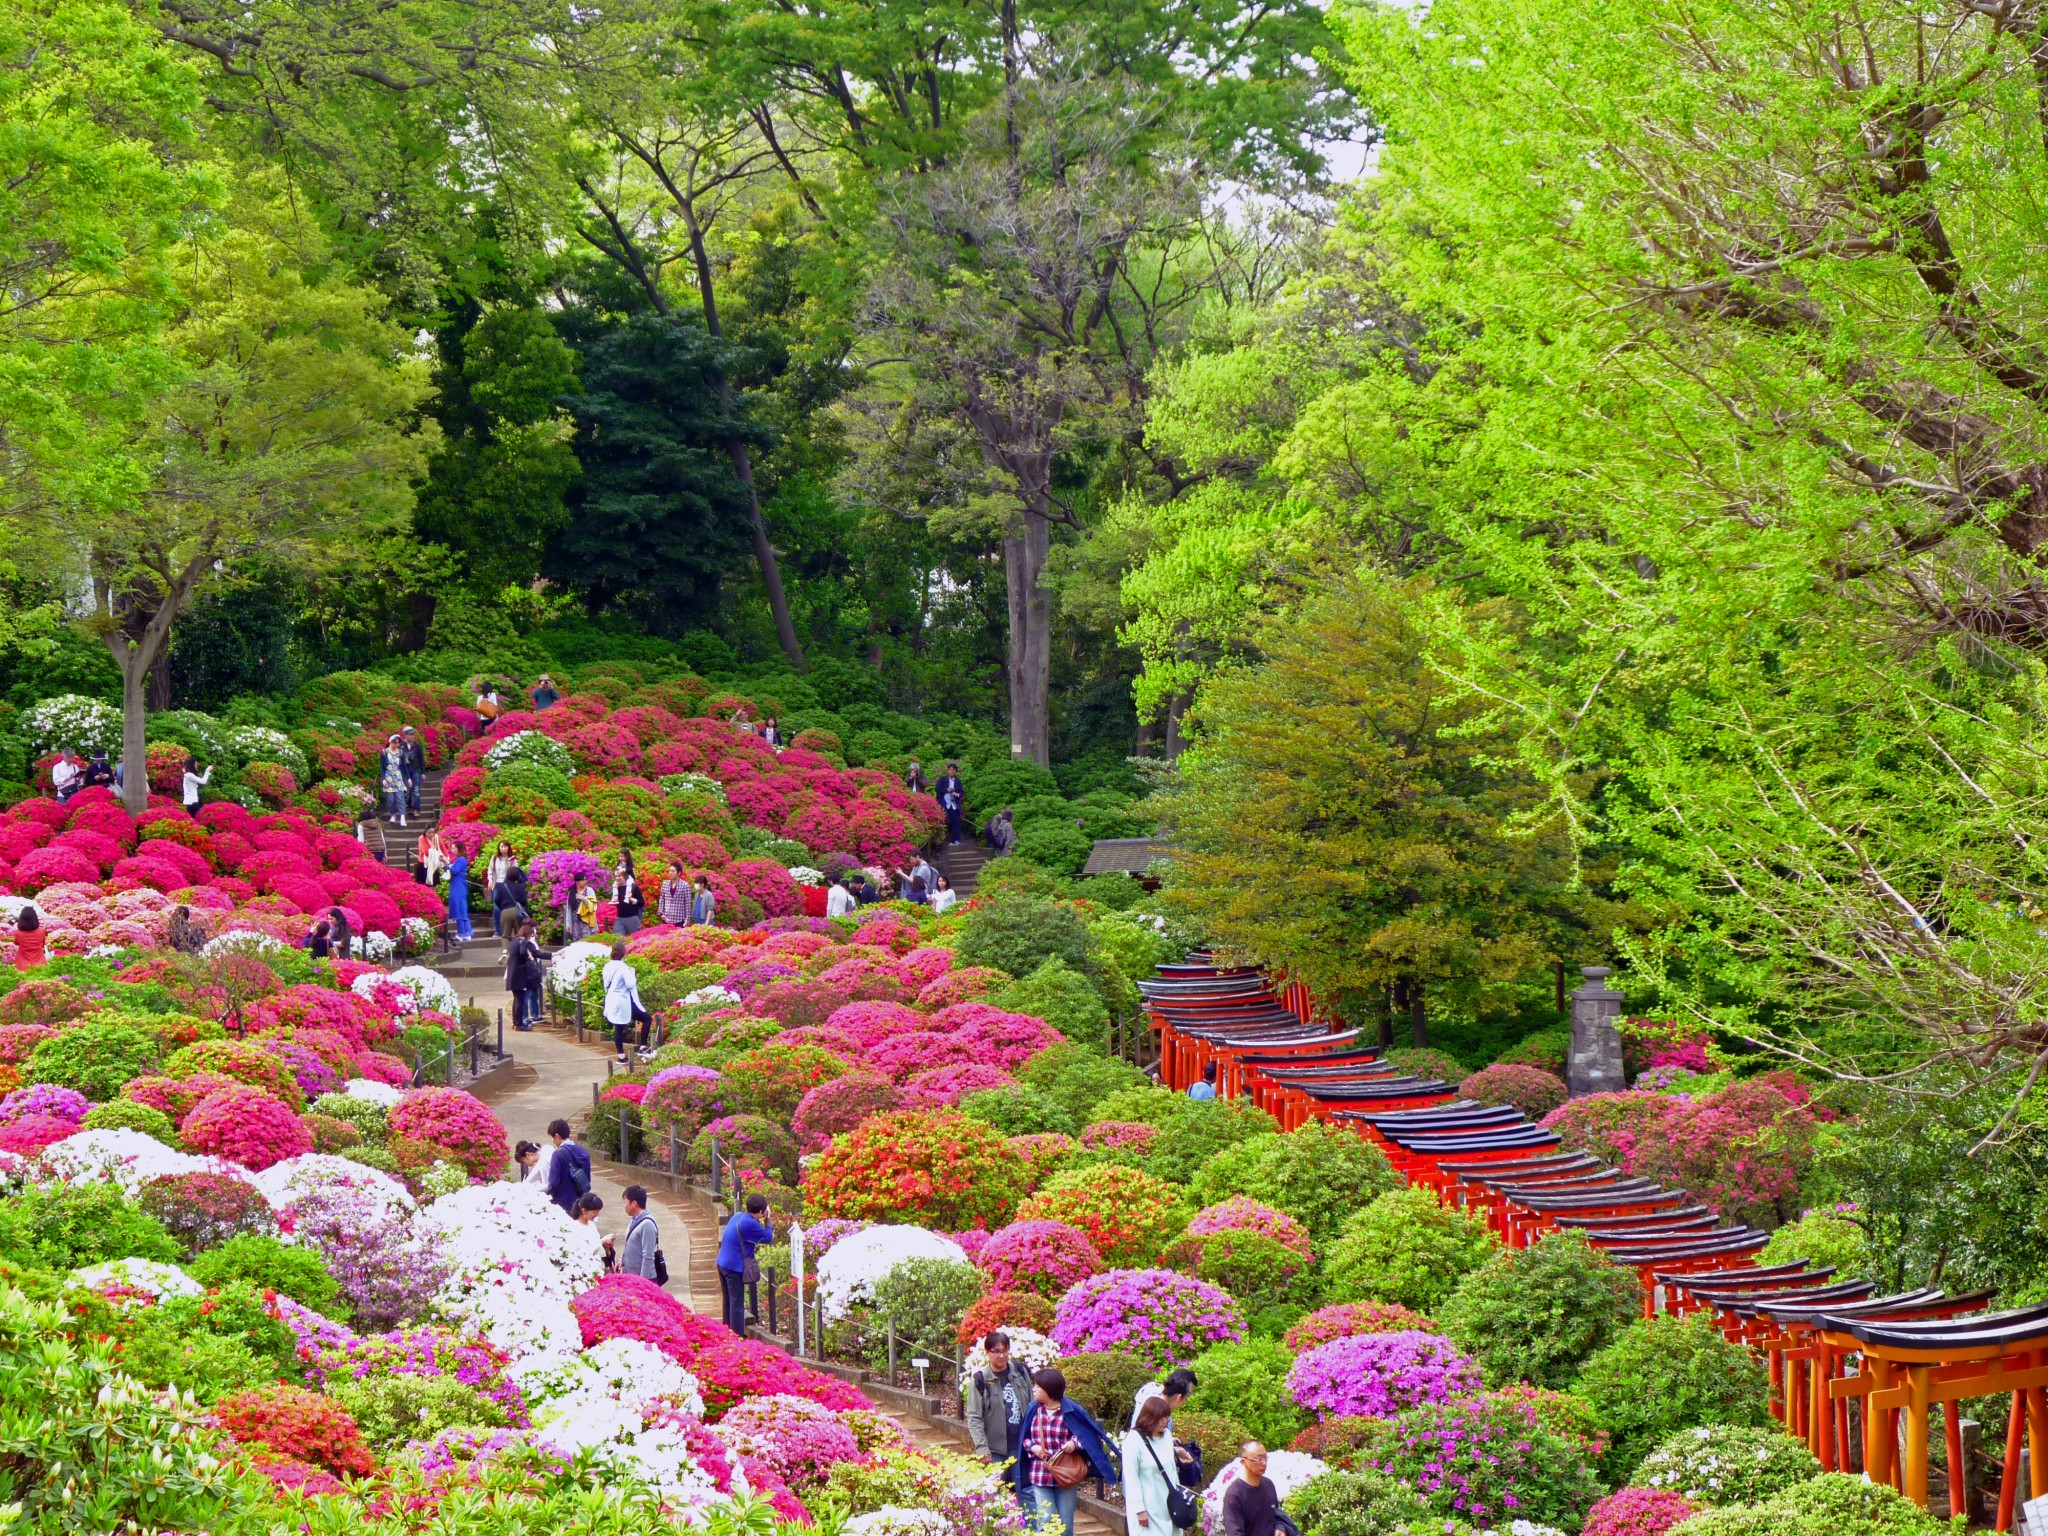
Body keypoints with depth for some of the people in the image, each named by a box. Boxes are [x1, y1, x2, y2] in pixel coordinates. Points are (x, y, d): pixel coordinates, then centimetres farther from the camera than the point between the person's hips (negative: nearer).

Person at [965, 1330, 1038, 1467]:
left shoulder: (1020, 1372, 3)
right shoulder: (980, 1380, -8)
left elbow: (1031, 1406, 10)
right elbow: (974, 1418, -9)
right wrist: (982, 1448, -16)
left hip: (1021, 1446, 3)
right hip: (995, 1450, -3)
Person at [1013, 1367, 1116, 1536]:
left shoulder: (1071, 1411, -9)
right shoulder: (1033, 1410, 1)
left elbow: (1090, 1434, -1)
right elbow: (1024, 1437, 12)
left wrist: (1075, 1443, -18)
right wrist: (1032, 1447, -8)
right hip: (1040, 1475, 2)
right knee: (1045, 1521, -1)